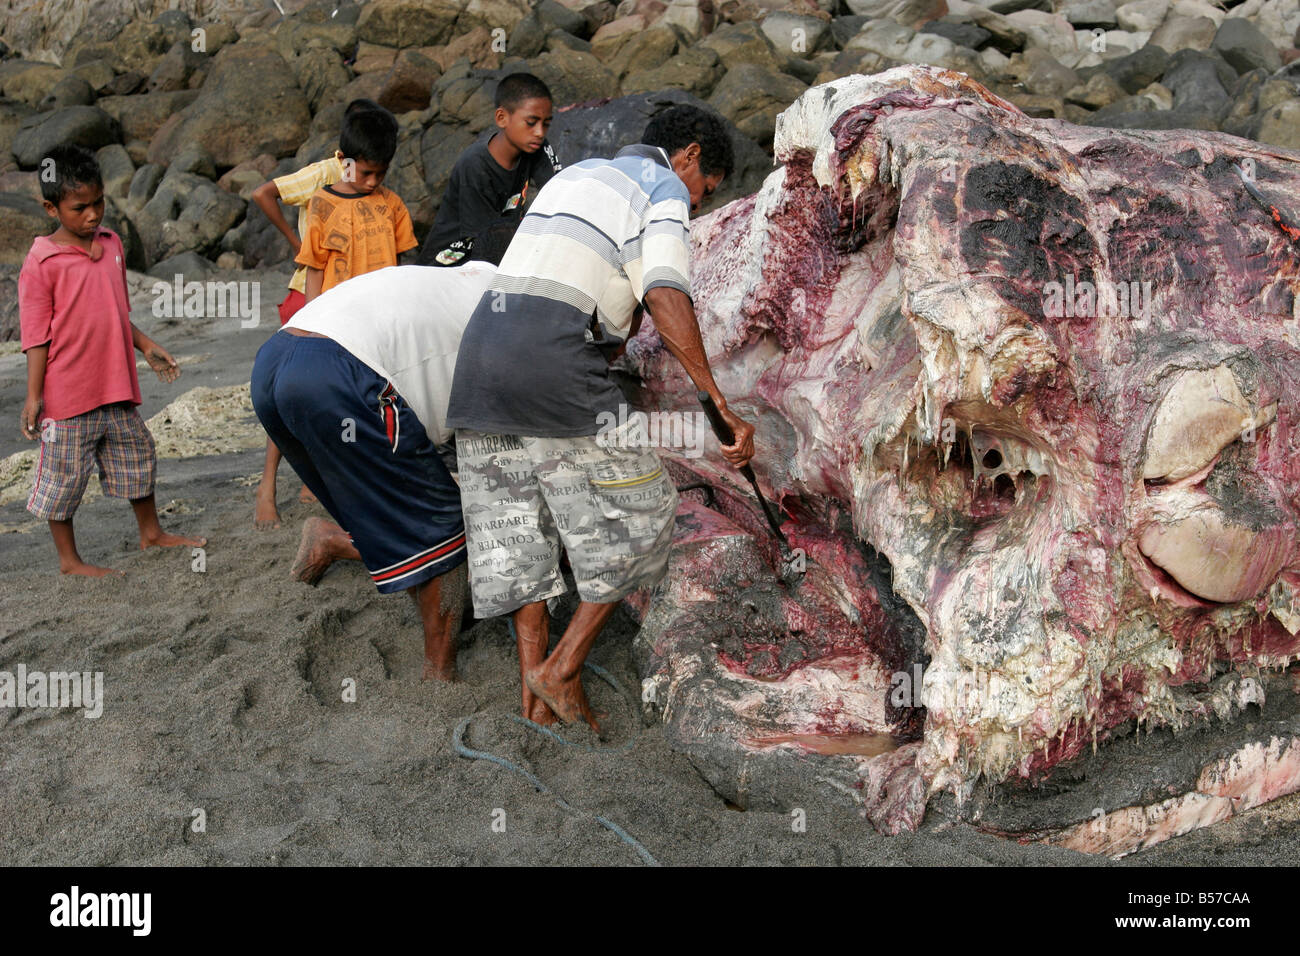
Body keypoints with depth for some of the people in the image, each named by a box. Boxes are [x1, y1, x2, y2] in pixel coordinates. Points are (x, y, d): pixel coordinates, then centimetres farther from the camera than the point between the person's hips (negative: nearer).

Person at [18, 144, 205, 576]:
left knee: (137, 458, 19)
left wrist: (147, 346, 17)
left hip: (116, 387, 7)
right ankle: (69, 560, 19)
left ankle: (151, 533, 38)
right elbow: (36, 337, -12)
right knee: (64, 475, 5)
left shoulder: (111, 243, 7)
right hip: (68, 396, -7)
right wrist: (33, 395, -13)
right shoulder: (41, 263, -13)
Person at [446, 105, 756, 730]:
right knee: (638, 514, 5)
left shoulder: (575, 174, 31)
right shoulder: (664, 188, 6)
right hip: (552, 362, -8)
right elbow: (666, 296, -12)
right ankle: (564, 668, 5)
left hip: (480, 349, 8)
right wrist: (720, 406, -16)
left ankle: (536, 696, 12)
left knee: (515, 527, 12)